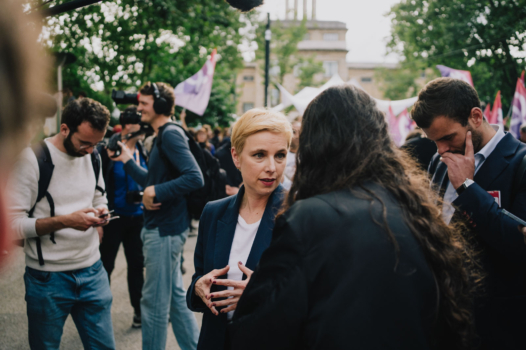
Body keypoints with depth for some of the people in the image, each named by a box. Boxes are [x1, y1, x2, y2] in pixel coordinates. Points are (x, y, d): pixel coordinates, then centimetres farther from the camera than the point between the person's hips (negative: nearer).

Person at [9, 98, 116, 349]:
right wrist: (65, 221, -24)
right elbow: (13, 223, -15)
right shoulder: (32, 158, -13)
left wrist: (100, 214, -1)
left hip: (92, 272, 5)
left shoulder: (92, 157, 7)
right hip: (48, 278, -5)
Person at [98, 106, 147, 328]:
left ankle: (139, 311, 22)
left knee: (137, 264, 11)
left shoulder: (141, 151, 5)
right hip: (114, 216, -5)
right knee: (106, 265, 7)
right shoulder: (109, 150, -12)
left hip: (137, 216, 5)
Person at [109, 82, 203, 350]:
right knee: (175, 296, 17)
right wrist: (127, 160, 15)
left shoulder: (171, 134, -17)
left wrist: (156, 192, -25)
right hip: (162, 227, 11)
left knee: (155, 302, -1)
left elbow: (195, 178, -28)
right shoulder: (162, 136, 15)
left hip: (165, 229, -11)